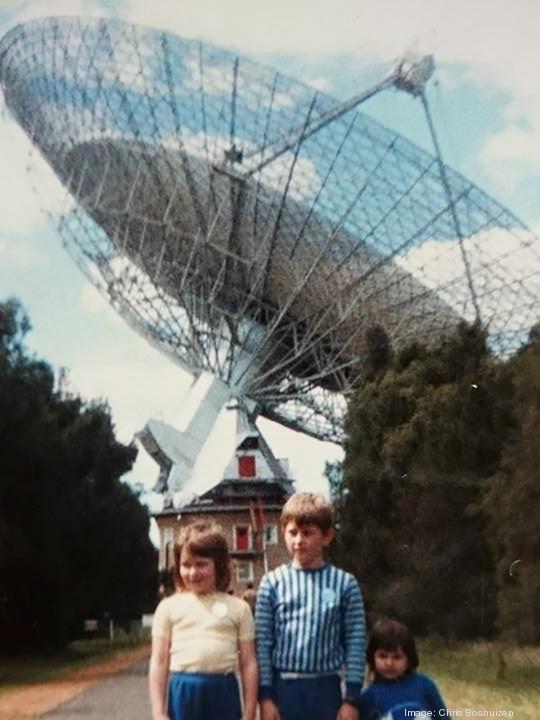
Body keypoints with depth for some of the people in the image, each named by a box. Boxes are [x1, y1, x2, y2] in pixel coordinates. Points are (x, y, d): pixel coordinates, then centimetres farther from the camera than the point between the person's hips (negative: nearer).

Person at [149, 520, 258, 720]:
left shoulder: (238, 608, 3)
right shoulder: (169, 606, 3)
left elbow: (248, 662, 3)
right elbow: (158, 662, 4)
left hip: (223, 693, 0)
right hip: (183, 694, 0)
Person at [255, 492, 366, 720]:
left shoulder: (345, 583, -2)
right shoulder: (273, 582, -2)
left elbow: (356, 643, -1)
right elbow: (262, 642, -1)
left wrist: (352, 698, -4)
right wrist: (265, 696, -5)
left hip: (326, 689, 0)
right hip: (282, 687, 0)